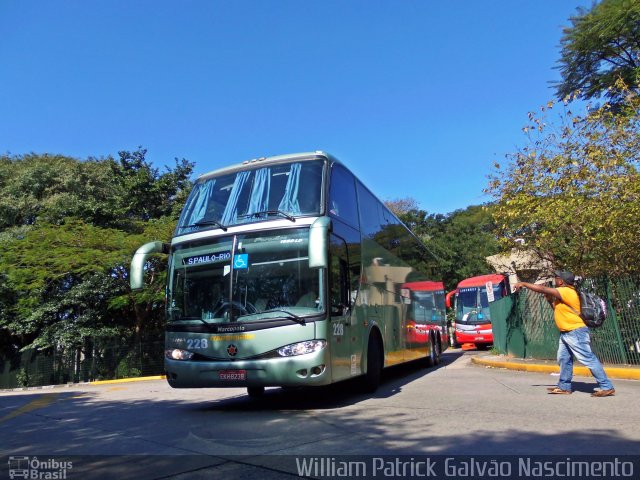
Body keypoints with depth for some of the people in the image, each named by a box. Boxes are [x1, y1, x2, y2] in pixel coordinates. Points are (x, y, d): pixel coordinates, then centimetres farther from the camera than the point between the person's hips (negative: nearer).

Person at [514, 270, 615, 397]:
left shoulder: (566, 291, -18)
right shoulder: (562, 293, 12)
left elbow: (542, 289, -23)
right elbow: (558, 308, 22)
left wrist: (523, 284, -15)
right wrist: (549, 299, 9)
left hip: (576, 332, -11)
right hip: (566, 333, 11)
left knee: (589, 360, -7)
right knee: (564, 359, 15)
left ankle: (607, 387, 0)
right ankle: (564, 387, 23)